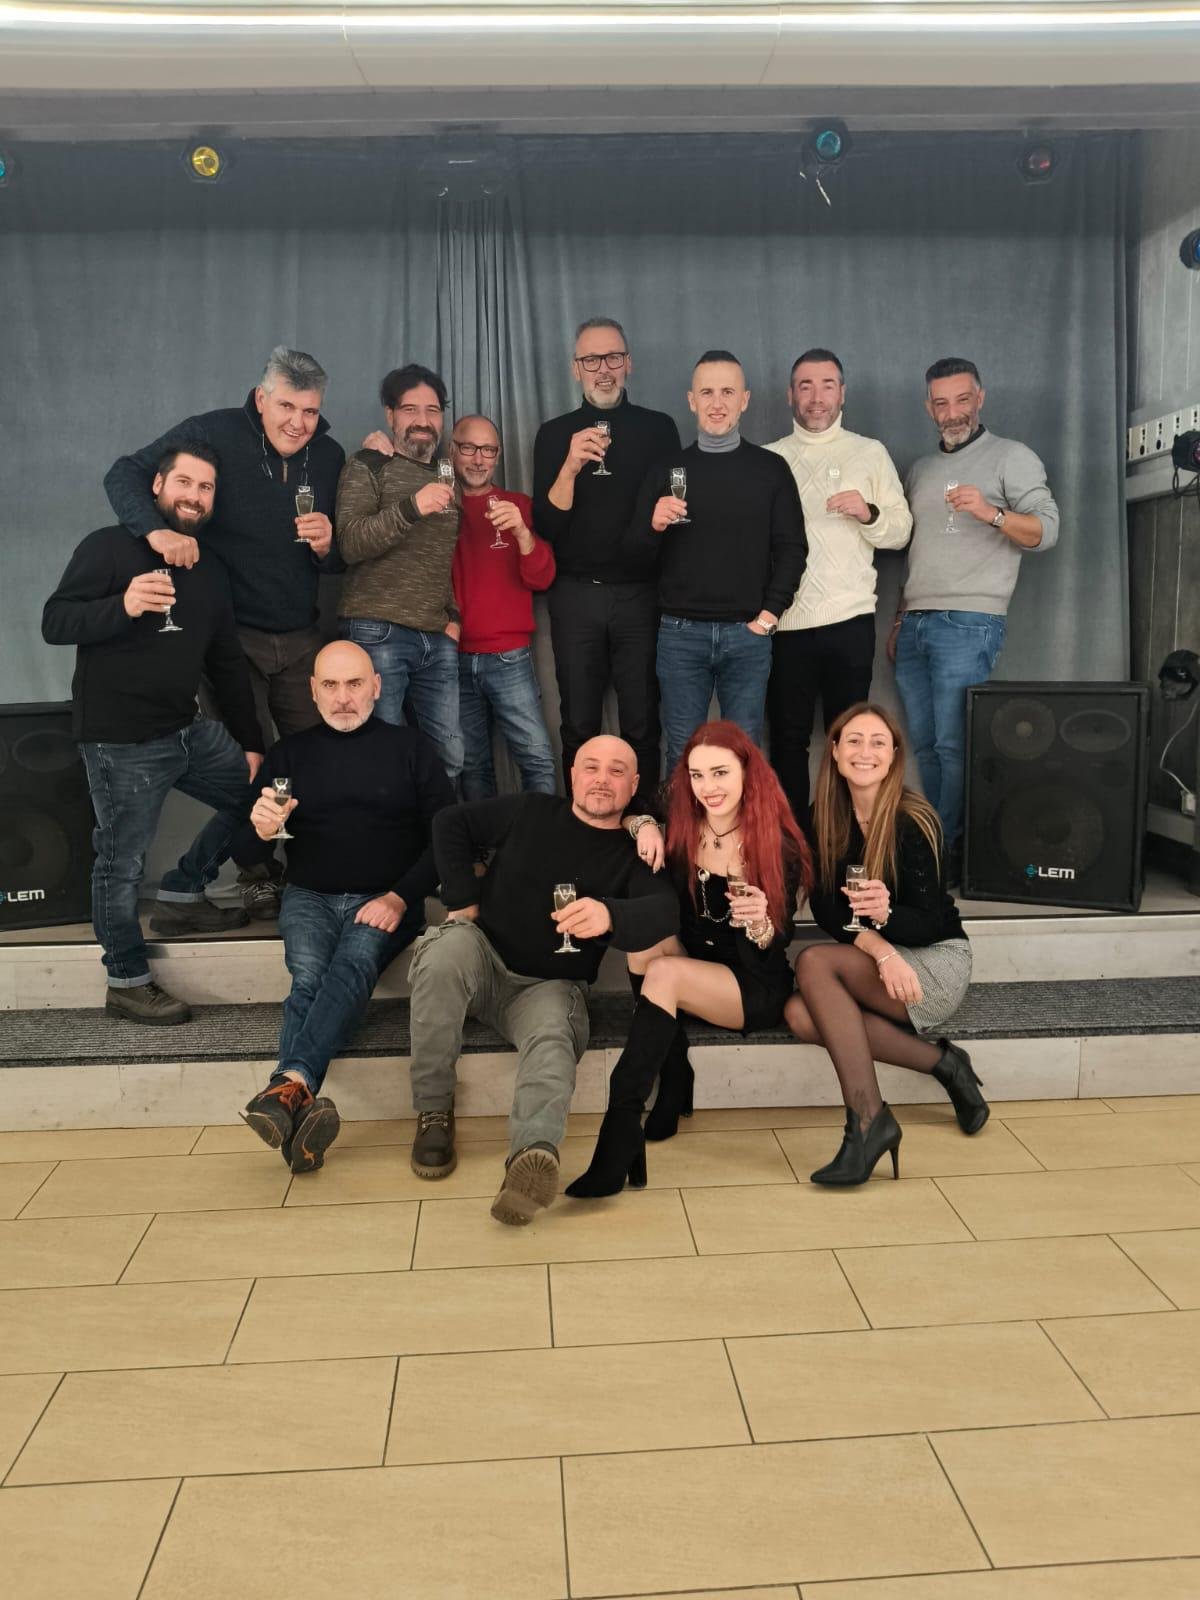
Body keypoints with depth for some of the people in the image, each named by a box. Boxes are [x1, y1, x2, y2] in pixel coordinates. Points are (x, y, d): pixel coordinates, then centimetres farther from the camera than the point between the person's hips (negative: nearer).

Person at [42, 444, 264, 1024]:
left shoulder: (211, 571, 13)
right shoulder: (109, 547, -7)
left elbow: (227, 662, 17)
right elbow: (54, 623, -14)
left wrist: (250, 743, 16)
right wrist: (122, 606, -33)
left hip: (188, 731, 7)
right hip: (120, 741, -7)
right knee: (122, 863, -2)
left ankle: (180, 895, 25)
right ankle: (127, 983, 13)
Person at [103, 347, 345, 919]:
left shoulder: (330, 456, 4)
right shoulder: (214, 433, -9)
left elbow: (343, 559, 11)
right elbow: (124, 474, -12)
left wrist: (327, 545, -14)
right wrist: (156, 529, -32)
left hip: (301, 637, 4)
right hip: (231, 634, -3)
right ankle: (258, 877, 16)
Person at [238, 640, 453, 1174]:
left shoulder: (410, 748, 10)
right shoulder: (288, 754, 15)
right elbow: (249, 857, 12)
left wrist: (400, 897, -12)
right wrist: (261, 830, -13)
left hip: (385, 901, -2)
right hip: (309, 897, 2)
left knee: (353, 965, -33)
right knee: (308, 978, -29)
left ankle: (290, 1086, -52)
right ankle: (302, 1107, -49)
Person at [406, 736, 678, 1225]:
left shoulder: (633, 854, 5)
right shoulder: (530, 812, 8)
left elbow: (664, 909, -16)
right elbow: (451, 823, 13)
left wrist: (610, 915, -39)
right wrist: (464, 900, 1)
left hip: (549, 986, 0)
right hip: (483, 960, 1)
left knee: (552, 1037, -35)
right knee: (450, 945, -34)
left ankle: (534, 1151, -63)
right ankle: (433, 1110, -24)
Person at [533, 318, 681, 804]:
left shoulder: (659, 429, 5)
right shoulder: (554, 434, 6)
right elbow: (546, 525, -2)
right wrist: (571, 466, -14)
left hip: (641, 593, 0)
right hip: (576, 595, 1)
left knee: (641, 724, 2)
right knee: (579, 726, 7)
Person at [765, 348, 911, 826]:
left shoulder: (870, 453, 8)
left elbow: (900, 533, 4)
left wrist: (868, 513, -16)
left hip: (849, 619, -1)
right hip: (785, 620, 1)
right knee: (787, 737, 6)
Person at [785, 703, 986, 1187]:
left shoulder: (912, 821, -15)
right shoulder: (825, 817, -1)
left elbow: (928, 923, -16)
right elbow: (824, 907, -5)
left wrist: (885, 913, -38)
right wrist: (881, 950, -23)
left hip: (937, 964, -5)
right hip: (870, 964, 5)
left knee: (813, 962, -28)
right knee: (800, 1016, -24)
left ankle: (867, 1119, -30)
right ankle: (942, 1063, -11)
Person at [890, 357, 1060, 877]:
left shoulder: (1012, 457, 3)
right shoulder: (920, 470, 22)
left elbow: (1046, 531, -6)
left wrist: (991, 512, -23)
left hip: (968, 623, -6)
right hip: (914, 624, 6)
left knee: (953, 744, -11)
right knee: (924, 745, 5)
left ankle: (946, 856, -5)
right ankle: (939, 845, 13)